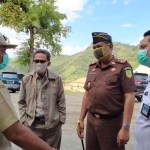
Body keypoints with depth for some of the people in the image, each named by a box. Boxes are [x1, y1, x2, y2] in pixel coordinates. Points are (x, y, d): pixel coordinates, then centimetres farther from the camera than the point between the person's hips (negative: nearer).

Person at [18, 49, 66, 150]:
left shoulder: (56, 79, -2)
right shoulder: (26, 79, 1)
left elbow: (61, 102, 3)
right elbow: (22, 102, 7)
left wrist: (61, 119, 0)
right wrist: (24, 119, 0)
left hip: (53, 124, 0)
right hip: (31, 124, 1)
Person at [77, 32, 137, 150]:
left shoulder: (123, 67, -9)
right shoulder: (92, 68, 8)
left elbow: (129, 98, -14)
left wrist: (125, 127, -18)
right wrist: (81, 119, 10)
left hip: (111, 123, -5)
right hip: (91, 121, 6)